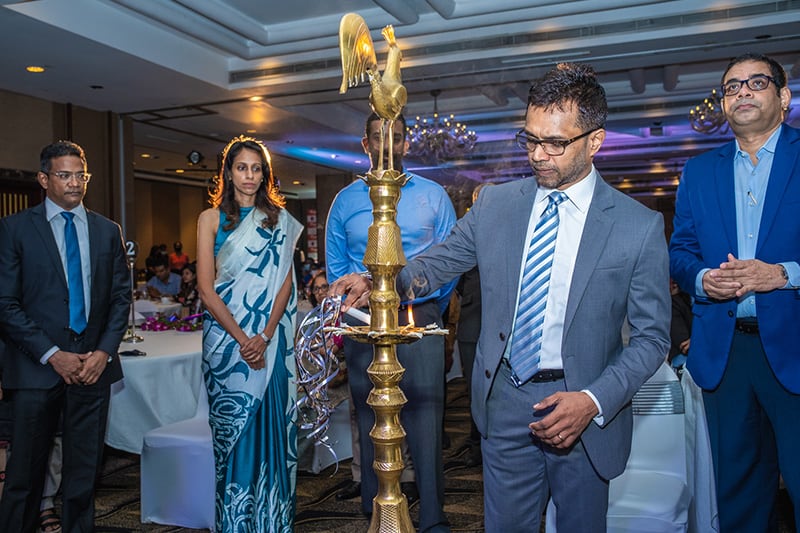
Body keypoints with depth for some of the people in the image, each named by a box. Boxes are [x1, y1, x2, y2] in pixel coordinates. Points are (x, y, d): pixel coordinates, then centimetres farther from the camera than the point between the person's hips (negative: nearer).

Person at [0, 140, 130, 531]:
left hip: (94, 365, 3)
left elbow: (121, 297, 9)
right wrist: (52, 355, -11)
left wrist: (104, 352, -4)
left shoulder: (107, 231, 10)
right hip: (37, 367, -2)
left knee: (84, 470, 10)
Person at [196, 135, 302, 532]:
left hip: (270, 339, 1)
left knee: (270, 423, 3)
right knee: (233, 428, 4)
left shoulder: (278, 220, 8)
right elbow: (206, 288, -3)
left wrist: (265, 336, -12)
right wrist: (241, 339, -11)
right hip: (225, 337, -1)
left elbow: (285, 281, 1)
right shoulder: (211, 219, 4)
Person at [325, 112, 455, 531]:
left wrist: (430, 308, 2)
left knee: (425, 418, -6)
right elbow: (335, 266, 13)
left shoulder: (433, 196, 7)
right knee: (370, 419, 8)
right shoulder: (345, 200, 10)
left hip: (419, 319, -1)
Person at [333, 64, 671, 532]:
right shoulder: (496, 205, 0)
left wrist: (595, 402, -17)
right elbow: (437, 263, 6)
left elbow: (652, 336, -5)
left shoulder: (640, 226, -9)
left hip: (585, 413, -1)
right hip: (505, 403, 2)